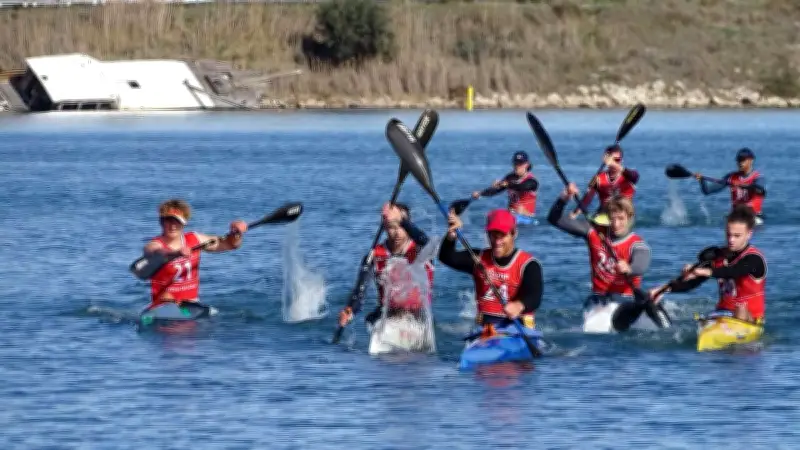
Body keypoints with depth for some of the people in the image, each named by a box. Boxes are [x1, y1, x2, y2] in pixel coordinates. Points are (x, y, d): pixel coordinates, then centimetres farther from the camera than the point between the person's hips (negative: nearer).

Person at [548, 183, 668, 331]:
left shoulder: (637, 244, -6)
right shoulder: (595, 233, 6)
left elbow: (641, 266, -29)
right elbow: (555, 219, 6)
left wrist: (628, 269, -53)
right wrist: (564, 198, -14)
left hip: (625, 300, -2)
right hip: (597, 299, 3)